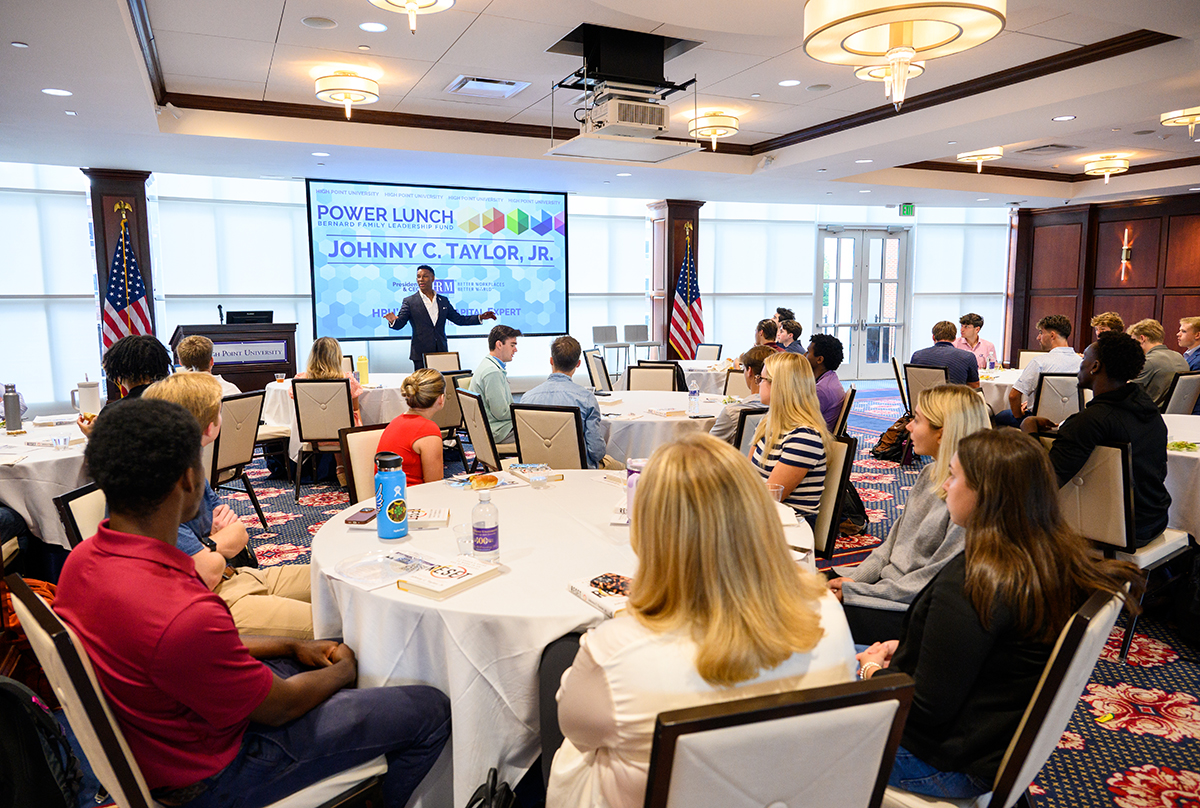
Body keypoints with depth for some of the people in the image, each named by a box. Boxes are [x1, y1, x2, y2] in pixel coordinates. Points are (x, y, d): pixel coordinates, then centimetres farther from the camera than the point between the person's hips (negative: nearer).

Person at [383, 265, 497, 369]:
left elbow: (458, 319, 18)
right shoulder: (409, 301, 4)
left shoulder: (444, 300, 15)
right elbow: (399, 324, -3)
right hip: (421, 355, -3)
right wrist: (393, 321, -27)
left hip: (442, 352, 3)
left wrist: (480, 317, 9)